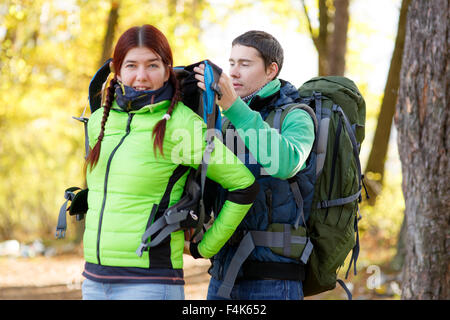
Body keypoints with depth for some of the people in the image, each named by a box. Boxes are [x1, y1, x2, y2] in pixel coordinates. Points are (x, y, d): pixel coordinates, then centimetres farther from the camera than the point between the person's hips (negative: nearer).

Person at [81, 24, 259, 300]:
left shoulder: (182, 125, -9)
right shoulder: (99, 121, 9)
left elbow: (244, 186, -6)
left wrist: (206, 248, 1)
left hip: (149, 283, -6)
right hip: (94, 279, 6)